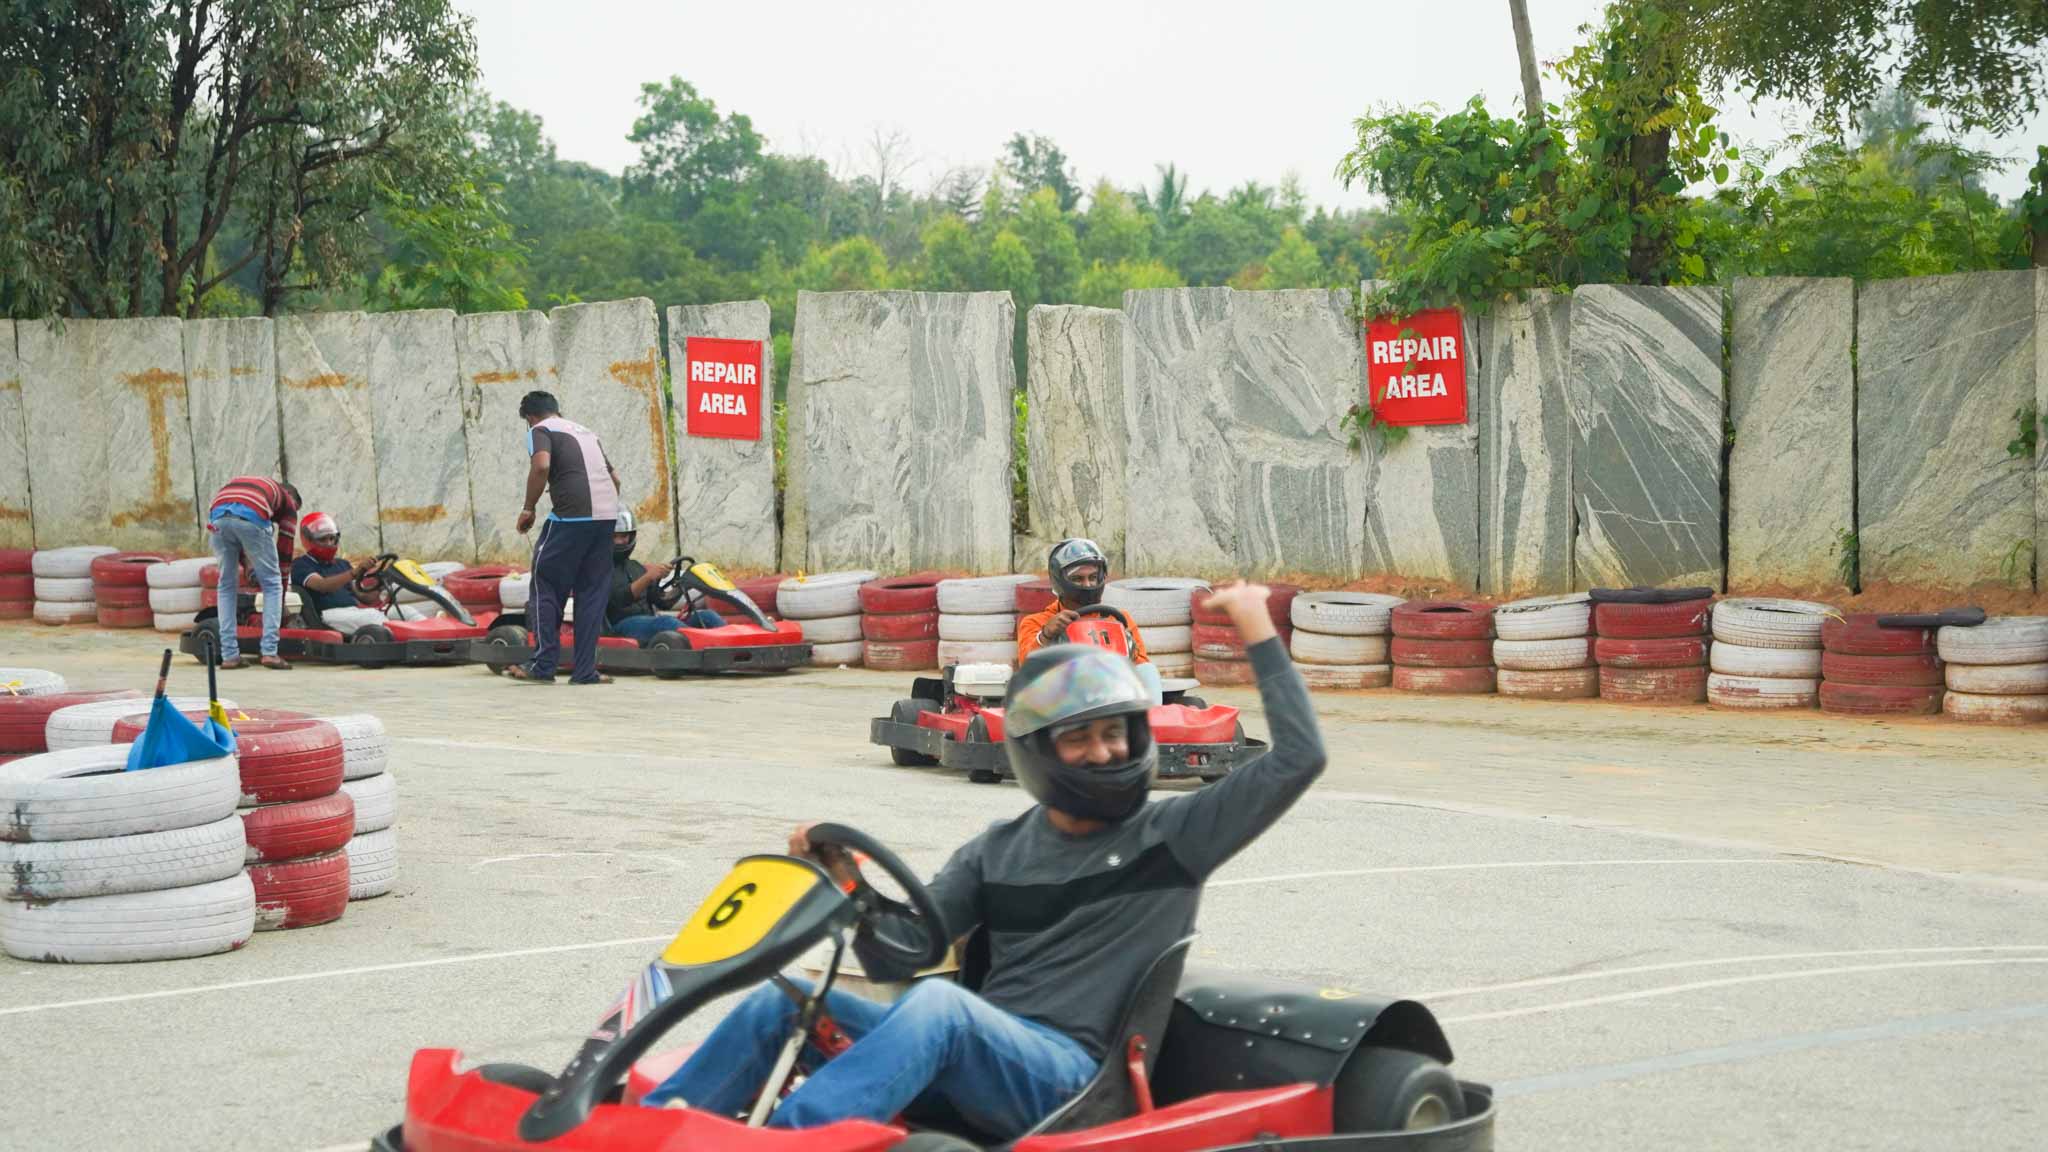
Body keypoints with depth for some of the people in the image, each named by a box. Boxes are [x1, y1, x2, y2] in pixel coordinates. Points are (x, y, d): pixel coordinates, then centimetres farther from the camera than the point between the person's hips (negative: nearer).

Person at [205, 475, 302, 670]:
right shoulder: (288, 501, 30)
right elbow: (285, 551, 28)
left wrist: (248, 565, 44)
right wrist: (282, 603, 33)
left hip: (217, 516, 4)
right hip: (252, 519, -4)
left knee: (227, 585, 20)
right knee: (272, 585, 13)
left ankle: (229, 655, 17)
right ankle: (269, 652, 6)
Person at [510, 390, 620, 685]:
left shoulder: (539, 431, 5)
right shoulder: (585, 431, 27)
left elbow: (541, 465, -15)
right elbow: (614, 476, 27)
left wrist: (528, 508, -5)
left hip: (571, 517, -6)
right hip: (606, 516, 6)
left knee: (546, 589, 6)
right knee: (593, 594, 11)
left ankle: (543, 666, 5)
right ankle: (585, 671, 9)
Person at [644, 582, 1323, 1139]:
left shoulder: (1172, 835, 6)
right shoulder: (1000, 850, 19)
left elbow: (1298, 758, -2)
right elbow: (896, 954, 15)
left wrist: (1258, 629, -3)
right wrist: (847, 881, -4)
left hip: (1064, 1071, -5)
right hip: (966, 1049, 6)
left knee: (938, 1002, -36)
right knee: (781, 1001, -10)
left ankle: (774, 1143, -51)